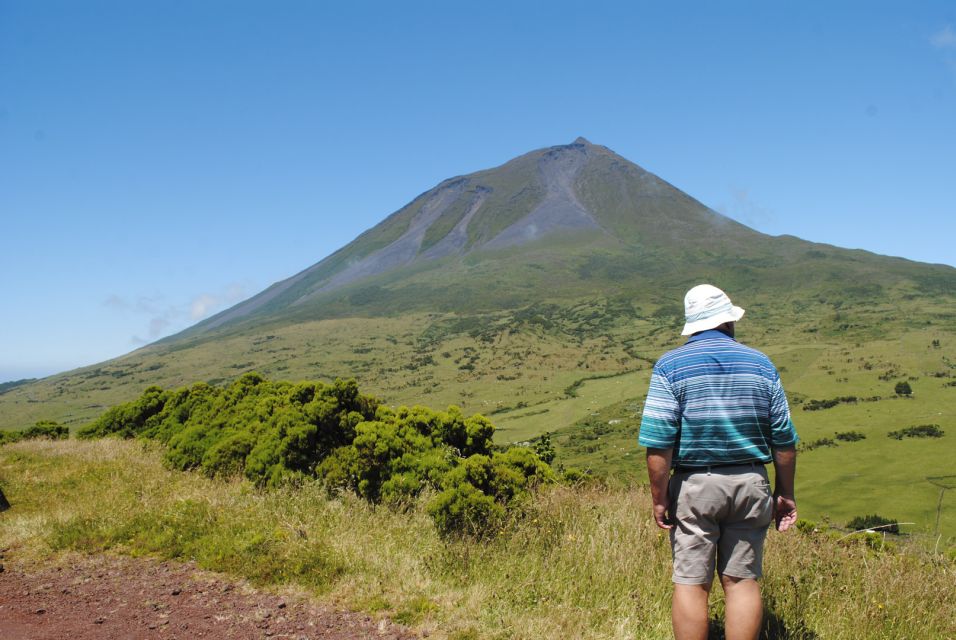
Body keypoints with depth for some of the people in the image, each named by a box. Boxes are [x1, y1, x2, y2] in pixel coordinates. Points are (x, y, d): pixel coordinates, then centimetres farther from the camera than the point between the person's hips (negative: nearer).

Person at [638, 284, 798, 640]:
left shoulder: (670, 366, -6)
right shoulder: (761, 364, 4)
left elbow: (658, 440, -13)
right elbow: (784, 439, 5)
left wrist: (659, 498, -6)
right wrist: (785, 493, 14)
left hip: (693, 485, -2)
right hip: (751, 483, 3)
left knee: (691, 583, 4)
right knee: (742, 580, 10)